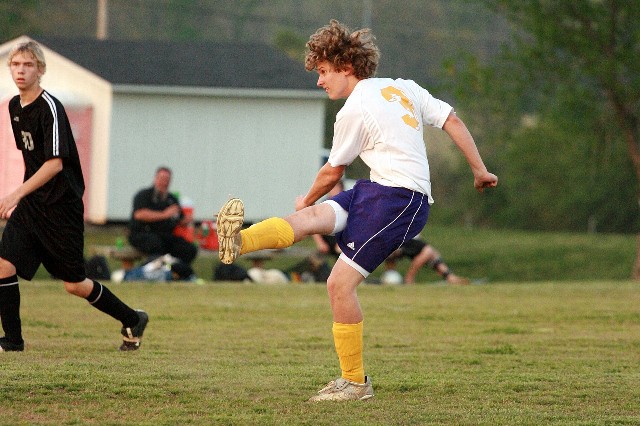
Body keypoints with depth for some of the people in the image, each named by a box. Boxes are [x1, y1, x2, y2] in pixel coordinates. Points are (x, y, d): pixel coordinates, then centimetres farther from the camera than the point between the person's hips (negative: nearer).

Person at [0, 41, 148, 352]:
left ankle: (132, 321, 23)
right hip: (30, 203, 7)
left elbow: (55, 163, -24)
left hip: (61, 206, -7)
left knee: (74, 284, 2)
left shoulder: (50, 108, -18)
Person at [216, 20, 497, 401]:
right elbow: (452, 120, 12)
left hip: (398, 197, -9)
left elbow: (333, 172, 7)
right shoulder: (404, 88, 17)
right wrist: (480, 170, 18)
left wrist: (308, 199, 26)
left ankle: (355, 382, -6)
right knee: (312, 217, -9)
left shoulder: (354, 111, -5)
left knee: (341, 283, -11)